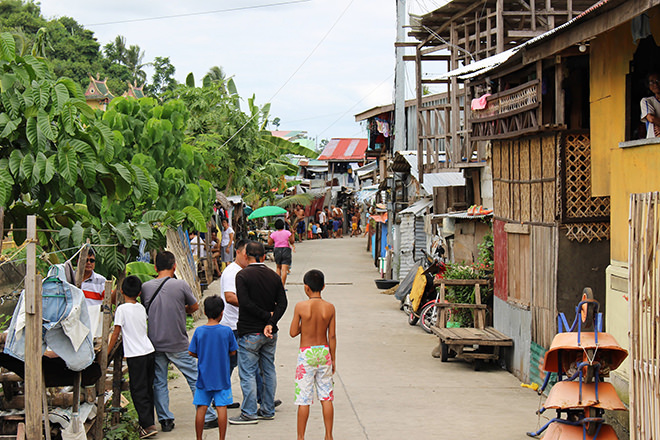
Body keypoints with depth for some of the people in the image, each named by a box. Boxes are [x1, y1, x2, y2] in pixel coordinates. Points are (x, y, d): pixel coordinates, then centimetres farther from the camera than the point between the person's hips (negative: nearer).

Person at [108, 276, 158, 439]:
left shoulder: (122, 309, -10)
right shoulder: (141, 308, 8)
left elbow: (116, 333, -8)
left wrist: (107, 353, 1)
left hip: (135, 355, -6)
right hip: (149, 351, 6)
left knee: (138, 391, -4)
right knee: (148, 389, 16)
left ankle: (148, 425, -10)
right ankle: (147, 419, 24)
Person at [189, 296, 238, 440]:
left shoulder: (199, 331, -6)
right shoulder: (227, 331, -8)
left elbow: (191, 352, -1)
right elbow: (232, 352, 0)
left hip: (204, 378, 1)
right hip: (222, 378, -1)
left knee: (201, 408, 6)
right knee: (221, 408, 2)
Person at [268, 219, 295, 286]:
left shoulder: (273, 234, -1)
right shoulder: (287, 233, -5)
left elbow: (269, 243, 3)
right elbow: (292, 242, -3)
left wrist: (268, 236, 16)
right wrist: (293, 234, 8)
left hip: (277, 251, 2)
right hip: (286, 250, -2)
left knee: (278, 267, 21)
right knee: (284, 269, -6)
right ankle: (282, 285, -12)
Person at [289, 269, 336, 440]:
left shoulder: (301, 306, -12)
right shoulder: (329, 308, -5)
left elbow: (293, 332, -7)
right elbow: (332, 336, 0)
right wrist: (333, 359, 9)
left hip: (306, 354, -3)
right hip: (324, 352, 3)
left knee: (304, 399, 4)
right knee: (326, 397, 11)